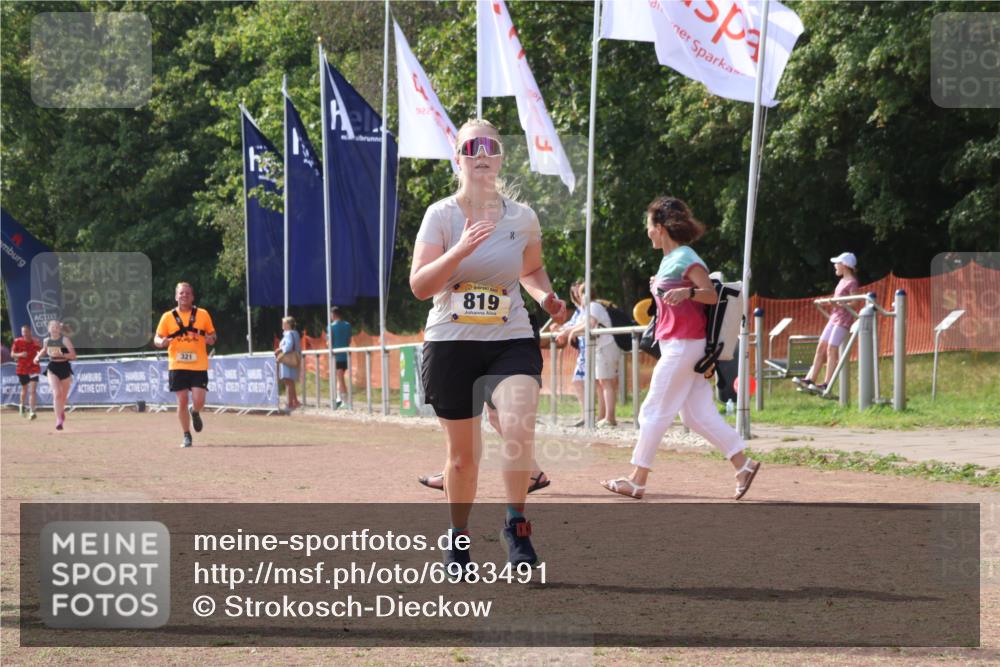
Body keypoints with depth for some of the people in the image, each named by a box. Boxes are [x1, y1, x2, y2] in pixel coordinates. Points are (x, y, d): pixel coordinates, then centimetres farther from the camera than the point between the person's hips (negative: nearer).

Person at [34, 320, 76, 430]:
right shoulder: (46, 341, 0)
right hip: (52, 368, 1)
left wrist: (62, 354, -29)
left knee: (64, 395, 15)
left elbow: (73, 355, -16)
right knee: (56, 394, -19)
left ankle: (61, 410, 48)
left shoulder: (65, 340, -11)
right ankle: (59, 420, -20)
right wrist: (38, 356, 6)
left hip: (64, 368, -1)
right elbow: (44, 350, 24)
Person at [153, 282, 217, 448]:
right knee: (182, 402, -1)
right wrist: (161, 342, -18)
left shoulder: (203, 315, 4)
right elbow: (157, 339, 7)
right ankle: (187, 436, 14)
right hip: (177, 366, 0)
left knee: (199, 401, -10)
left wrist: (211, 339, -11)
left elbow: (212, 334, 13)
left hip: (199, 365, 0)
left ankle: (195, 413, 27)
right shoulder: (168, 317, 4)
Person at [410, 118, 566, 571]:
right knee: (463, 455, 7)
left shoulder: (522, 218, 3)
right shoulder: (441, 215, -5)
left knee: (518, 423, -27)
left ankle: (516, 525, -11)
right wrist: (460, 251, -27)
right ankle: (458, 539, 30)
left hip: (511, 342, 0)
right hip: (451, 344, 0)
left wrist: (544, 295, 1)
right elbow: (419, 286, -14)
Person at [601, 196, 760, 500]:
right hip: (676, 346, 10)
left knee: (654, 411, -6)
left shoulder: (684, 258, -12)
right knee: (698, 415, 7)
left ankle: (637, 480, -2)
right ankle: (743, 464, 5)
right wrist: (659, 290, 21)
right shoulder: (668, 259, 16)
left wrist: (687, 292, -35)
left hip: (682, 345, -10)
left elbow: (711, 294, -20)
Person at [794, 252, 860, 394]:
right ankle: (810, 379, 9)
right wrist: (829, 303, 11)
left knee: (831, 349, -11)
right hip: (834, 317, 9)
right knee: (821, 347, 7)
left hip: (843, 319, -9)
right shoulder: (842, 281, 17)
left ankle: (826, 384, -11)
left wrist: (836, 303, -21)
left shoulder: (852, 282, -10)